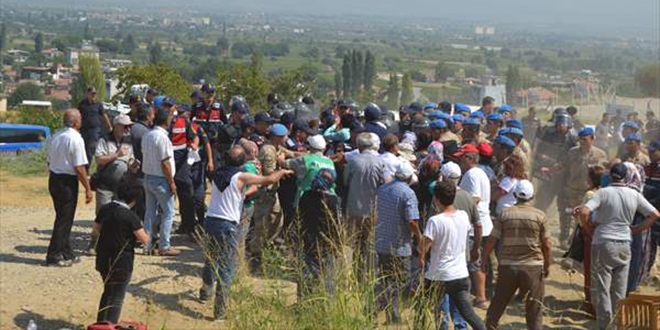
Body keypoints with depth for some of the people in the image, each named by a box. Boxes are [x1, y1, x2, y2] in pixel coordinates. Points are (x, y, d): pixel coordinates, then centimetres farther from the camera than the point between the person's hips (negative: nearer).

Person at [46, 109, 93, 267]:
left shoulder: (55, 137, 9)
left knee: (64, 218, 16)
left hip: (53, 179, 8)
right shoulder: (76, 139, -15)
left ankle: (67, 254, 25)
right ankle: (54, 256, 4)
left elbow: (50, 162, 14)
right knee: (64, 219, 0)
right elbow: (79, 168, -17)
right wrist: (88, 189, -11)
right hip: (68, 181, -8)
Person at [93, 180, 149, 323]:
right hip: (121, 263, -7)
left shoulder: (105, 209, 0)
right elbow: (144, 239, -17)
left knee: (108, 292, 24)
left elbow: (95, 230, 9)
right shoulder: (130, 216, -20)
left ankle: (100, 323, 31)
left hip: (103, 259, 7)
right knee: (117, 297, 7)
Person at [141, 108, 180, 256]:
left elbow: (144, 155, 11)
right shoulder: (162, 137, -18)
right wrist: (171, 182, -12)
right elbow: (165, 162, -18)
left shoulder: (146, 136, 7)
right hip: (160, 180, -8)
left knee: (150, 211, 12)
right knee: (168, 212, 1)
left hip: (147, 177, 8)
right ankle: (164, 246, 2)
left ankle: (148, 245, 15)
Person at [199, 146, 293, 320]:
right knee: (226, 269, -1)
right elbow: (270, 179, -8)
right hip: (228, 225, -7)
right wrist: (283, 172, 9)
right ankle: (220, 311, -2)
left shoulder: (217, 174, 7)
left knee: (211, 259, 27)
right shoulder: (241, 177, -12)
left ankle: (205, 292, 46)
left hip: (210, 220, 7)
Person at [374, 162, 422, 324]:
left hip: (381, 243, 6)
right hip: (399, 246, -6)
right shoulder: (408, 193, -16)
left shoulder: (382, 189, 6)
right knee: (396, 282, 3)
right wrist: (418, 235, -5)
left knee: (384, 279, 17)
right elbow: (412, 221, -21)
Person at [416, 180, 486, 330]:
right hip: (461, 275, 4)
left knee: (424, 311, 13)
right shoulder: (463, 216, 0)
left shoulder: (435, 221, -18)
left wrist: (421, 256, 2)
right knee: (468, 313, 4)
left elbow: (423, 247, -19)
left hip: (437, 277, -4)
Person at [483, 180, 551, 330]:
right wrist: (547, 266, 11)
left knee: (497, 304, 15)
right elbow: (546, 245, -2)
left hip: (507, 266, 2)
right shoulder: (539, 215, -3)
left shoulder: (505, 214, -1)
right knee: (534, 309, 7)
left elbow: (492, 240, -3)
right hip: (533, 267, -1)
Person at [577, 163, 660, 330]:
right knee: (619, 290, 12)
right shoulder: (634, 195, 2)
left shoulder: (603, 193, -9)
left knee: (601, 287, 3)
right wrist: (636, 229, 12)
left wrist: (587, 225, -2)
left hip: (604, 244, -4)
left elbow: (584, 212, -21)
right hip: (624, 245, 4)